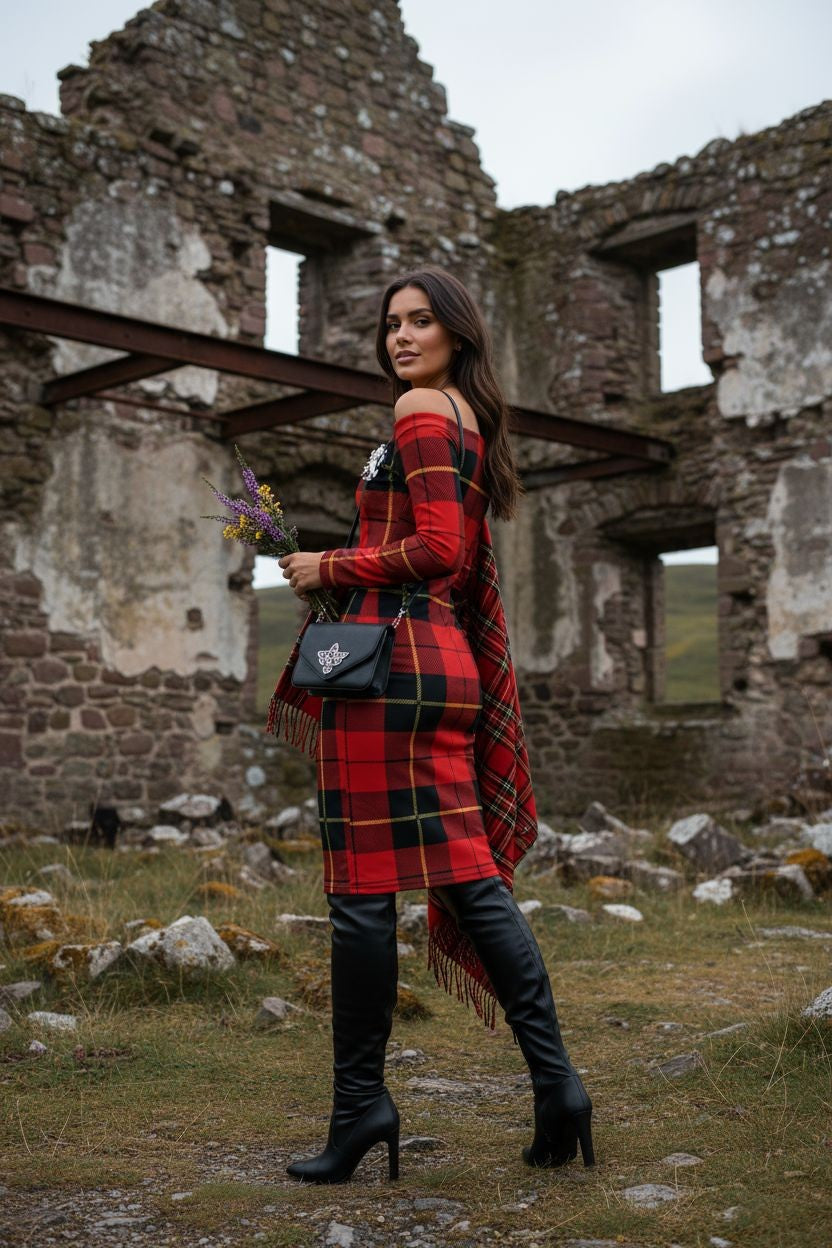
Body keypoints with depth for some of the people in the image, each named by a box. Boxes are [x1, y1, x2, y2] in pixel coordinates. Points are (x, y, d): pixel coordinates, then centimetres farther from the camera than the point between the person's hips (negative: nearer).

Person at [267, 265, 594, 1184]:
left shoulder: (420, 409, -5)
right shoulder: (473, 421, 22)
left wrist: (331, 569, -5)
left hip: (392, 658, -9)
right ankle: (555, 1081, 6)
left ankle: (360, 1101, 4)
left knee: (363, 887, -3)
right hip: (445, 662, 9)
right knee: (470, 877, 7)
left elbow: (437, 548, -15)